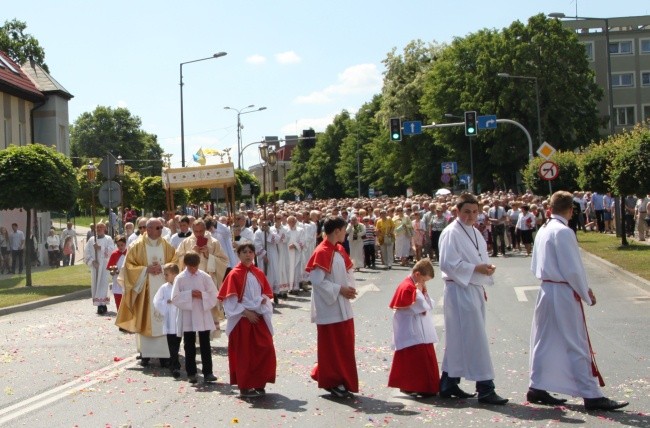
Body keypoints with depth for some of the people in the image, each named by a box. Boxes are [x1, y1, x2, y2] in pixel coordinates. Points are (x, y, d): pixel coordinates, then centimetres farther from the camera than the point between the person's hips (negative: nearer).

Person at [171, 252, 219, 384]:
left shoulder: (205, 277, 1)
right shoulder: (180, 278, -2)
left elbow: (214, 295, 1)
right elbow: (175, 298, -7)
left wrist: (202, 295, -15)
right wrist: (190, 294, -16)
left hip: (203, 316, 1)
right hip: (187, 317, 0)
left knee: (205, 345, 3)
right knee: (189, 346, 7)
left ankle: (208, 372, 6)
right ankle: (191, 373, 14)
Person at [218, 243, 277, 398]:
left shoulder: (259, 274, 9)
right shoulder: (234, 275, -6)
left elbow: (267, 293, 15)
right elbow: (230, 300, -9)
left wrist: (263, 299, -8)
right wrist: (246, 312, -16)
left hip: (259, 317, 5)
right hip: (242, 320, -5)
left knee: (266, 350, 0)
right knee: (244, 354, 0)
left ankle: (259, 384, 13)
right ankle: (244, 386, 10)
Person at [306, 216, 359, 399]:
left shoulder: (340, 250, 9)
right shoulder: (322, 253, -18)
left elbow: (349, 271, 16)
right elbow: (316, 280, -22)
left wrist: (350, 287, -3)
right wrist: (339, 289, -19)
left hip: (343, 308, 8)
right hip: (329, 308, -8)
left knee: (345, 345, 13)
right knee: (331, 346, 2)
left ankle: (343, 381, 25)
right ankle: (332, 383, 13)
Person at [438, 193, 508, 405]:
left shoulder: (474, 232, 15)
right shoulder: (451, 233, -12)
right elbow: (448, 264, -17)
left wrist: (487, 268, 2)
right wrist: (475, 268, -20)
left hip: (475, 289, 9)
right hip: (459, 290, -9)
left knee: (458, 340, 13)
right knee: (475, 340, -8)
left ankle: (449, 384, 21)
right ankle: (485, 388, -3)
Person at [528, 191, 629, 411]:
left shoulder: (543, 230, 8)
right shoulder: (563, 232, -18)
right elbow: (573, 269, -18)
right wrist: (586, 294, -6)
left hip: (546, 291, 8)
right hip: (564, 294, -8)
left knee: (544, 341, 15)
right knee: (577, 346, -3)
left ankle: (537, 388, 21)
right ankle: (591, 395, 2)